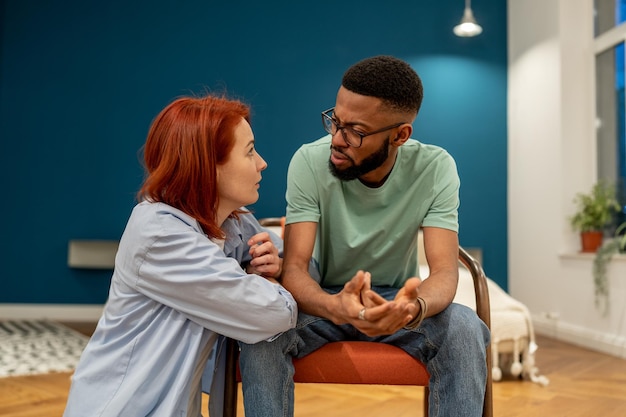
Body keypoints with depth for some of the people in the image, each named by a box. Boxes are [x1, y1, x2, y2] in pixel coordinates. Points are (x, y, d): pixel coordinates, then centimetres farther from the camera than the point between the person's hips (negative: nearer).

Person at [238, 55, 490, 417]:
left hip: (396, 299, 1)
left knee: (465, 329, -30)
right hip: (325, 299, 0)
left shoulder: (435, 169, -17)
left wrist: (414, 307, -49)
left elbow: (445, 271, -24)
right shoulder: (309, 162, -20)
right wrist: (336, 307, -48)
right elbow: (294, 269, -24)